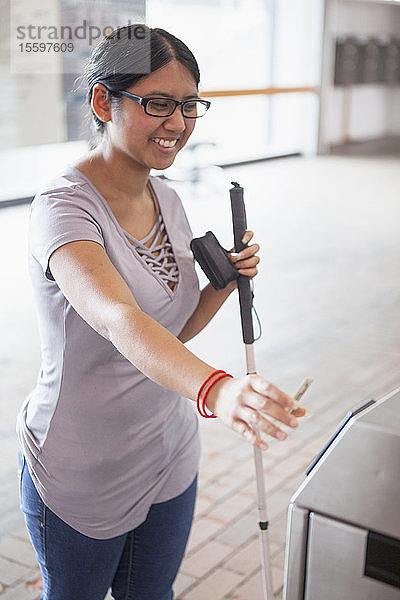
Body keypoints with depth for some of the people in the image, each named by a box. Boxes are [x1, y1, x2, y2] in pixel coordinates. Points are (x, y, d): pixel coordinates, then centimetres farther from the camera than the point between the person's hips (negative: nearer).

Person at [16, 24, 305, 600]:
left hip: (170, 460, 6)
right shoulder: (63, 207, -23)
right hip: (80, 480, -6)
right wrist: (215, 389, -59)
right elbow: (119, 321, -42)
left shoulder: (168, 202, 1)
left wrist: (227, 281, -9)